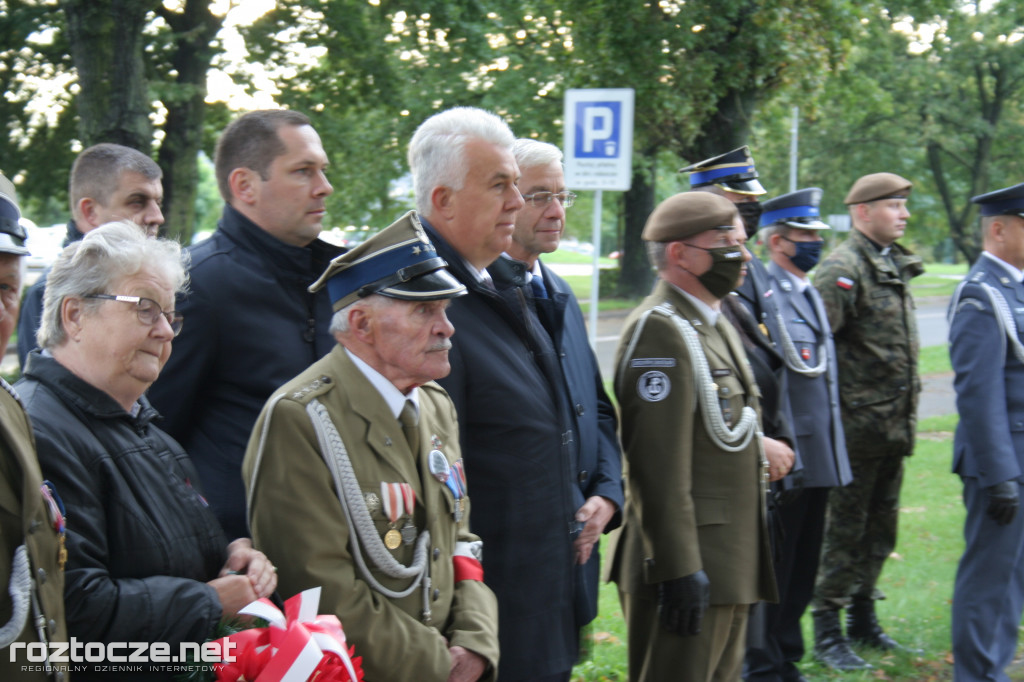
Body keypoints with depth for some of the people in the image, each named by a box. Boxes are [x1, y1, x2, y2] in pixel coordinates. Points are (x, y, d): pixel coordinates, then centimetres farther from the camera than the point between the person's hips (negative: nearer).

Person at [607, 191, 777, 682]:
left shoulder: (713, 322, 16)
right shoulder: (660, 331, -17)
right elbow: (660, 466, -23)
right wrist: (678, 568, -24)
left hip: (730, 563, 10)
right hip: (692, 567, -10)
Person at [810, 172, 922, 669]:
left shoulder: (895, 265, 13)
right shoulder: (842, 268, -15)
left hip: (894, 424, 8)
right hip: (858, 424, -8)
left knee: (881, 529, 15)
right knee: (845, 529, -1)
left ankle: (863, 618, 27)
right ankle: (827, 632, 8)